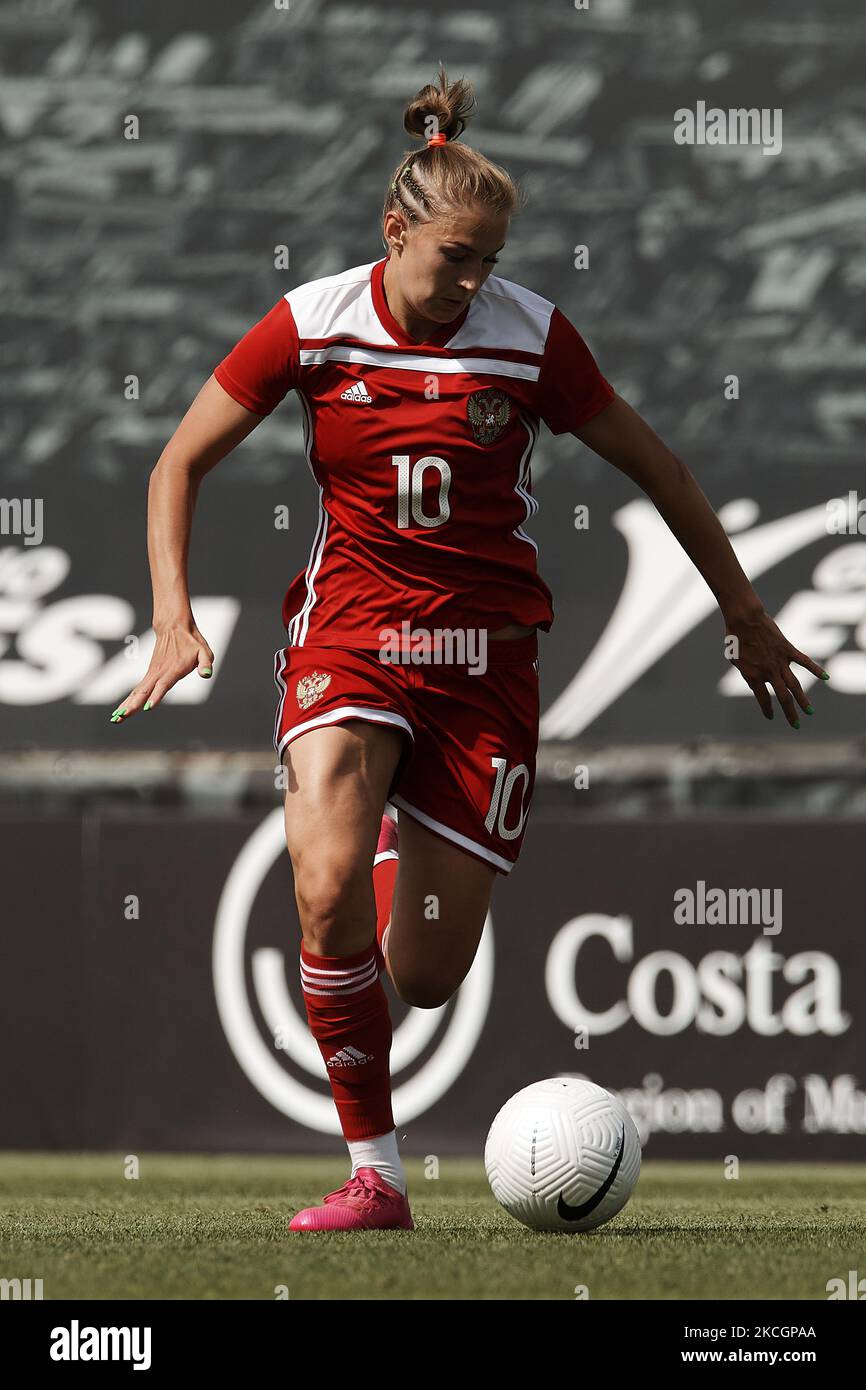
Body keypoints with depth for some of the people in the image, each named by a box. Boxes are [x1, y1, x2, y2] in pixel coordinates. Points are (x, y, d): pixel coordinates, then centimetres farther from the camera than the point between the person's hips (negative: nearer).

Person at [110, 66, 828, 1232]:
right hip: (350, 629, 0)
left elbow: (654, 469, 7)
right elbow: (180, 464, 4)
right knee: (327, 895, -27)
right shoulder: (311, 325, -5)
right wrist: (174, 622, -8)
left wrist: (747, 616, 12)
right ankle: (375, 1175, -14)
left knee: (426, 979, -2)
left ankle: (418, 852, 38)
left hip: (484, 651, 0)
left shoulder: (532, 336, -6)